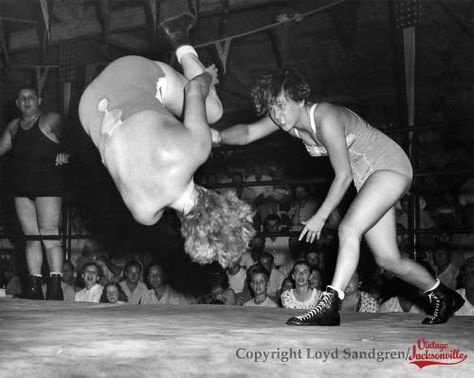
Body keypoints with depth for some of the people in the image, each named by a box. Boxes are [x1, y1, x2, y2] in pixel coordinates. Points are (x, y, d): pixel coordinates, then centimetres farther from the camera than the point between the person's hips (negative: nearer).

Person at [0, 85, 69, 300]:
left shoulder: (51, 120, 0)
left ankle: (55, 285, -12)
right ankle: (34, 287, 8)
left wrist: (65, 153, -29)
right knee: (31, 237, 6)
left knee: (49, 234, -12)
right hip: (21, 186, 6)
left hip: (48, 184, -6)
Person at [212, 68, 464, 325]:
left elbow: (343, 176, -25)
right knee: (387, 258, 8)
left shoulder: (325, 119, -28)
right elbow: (248, 132, -9)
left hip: (390, 167, -9)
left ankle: (329, 305, -31)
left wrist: (320, 217, -19)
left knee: (349, 228, -28)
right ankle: (442, 297, 26)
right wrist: (220, 137, -29)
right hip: (367, 179, 9)